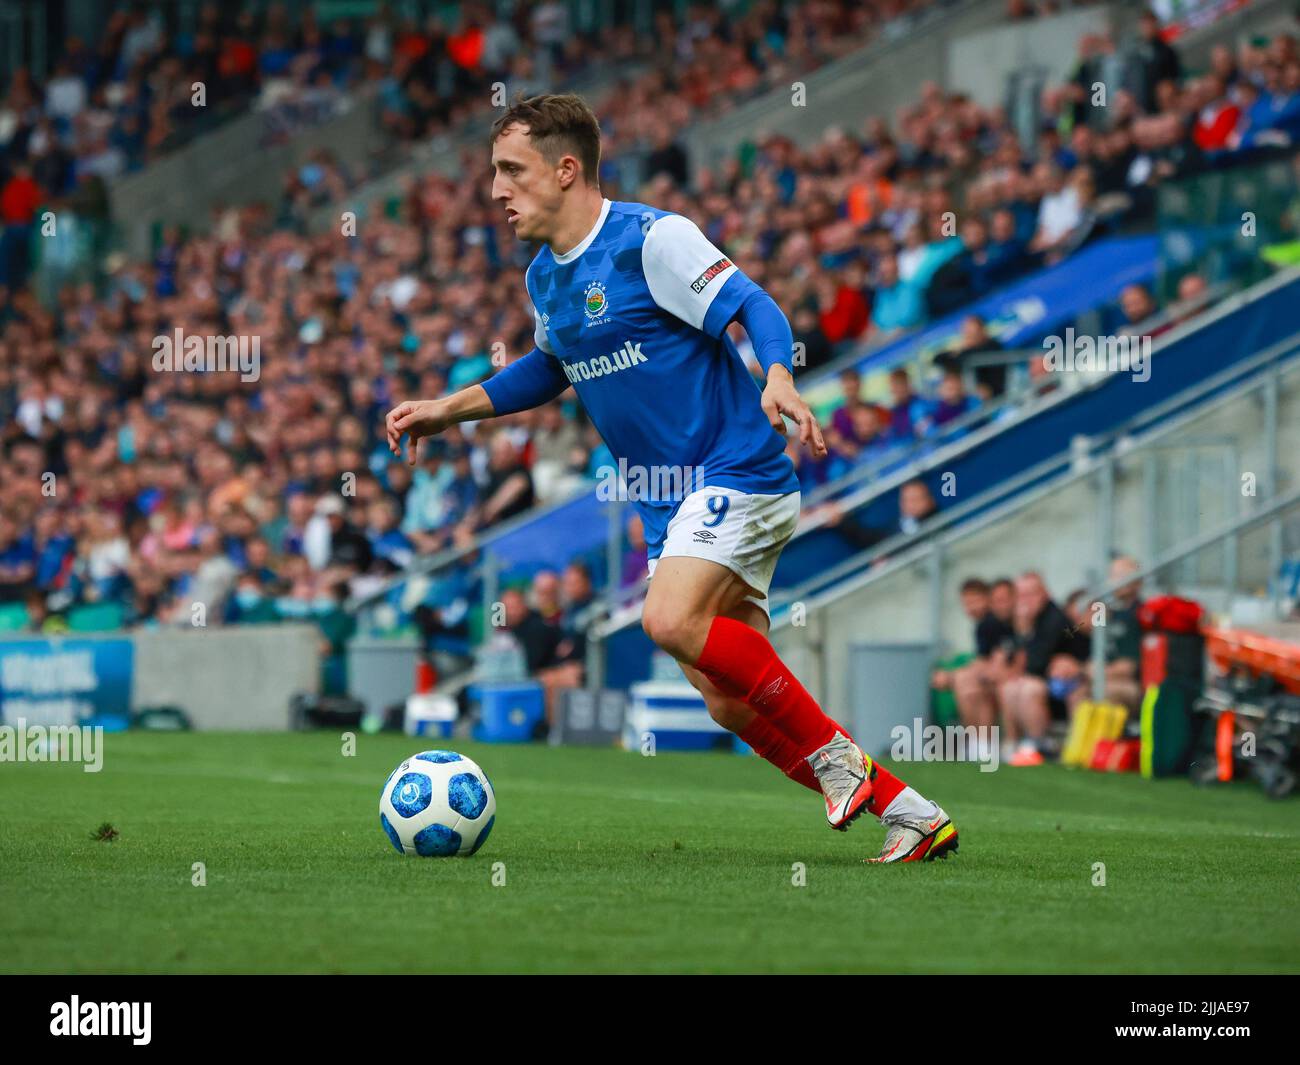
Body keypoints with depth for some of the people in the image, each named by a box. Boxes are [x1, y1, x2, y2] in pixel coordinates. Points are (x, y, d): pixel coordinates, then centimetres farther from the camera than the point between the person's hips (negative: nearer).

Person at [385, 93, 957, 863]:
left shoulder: (651, 238, -12)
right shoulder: (544, 277, 12)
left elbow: (755, 308, -17)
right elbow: (552, 369, 30)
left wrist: (778, 381, -36)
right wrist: (449, 409, 24)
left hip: (738, 472, -8)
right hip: (671, 503, 8)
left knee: (671, 620, -30)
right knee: (731, 703, 2)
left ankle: (832, 754, -13)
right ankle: (913, 815, 11)